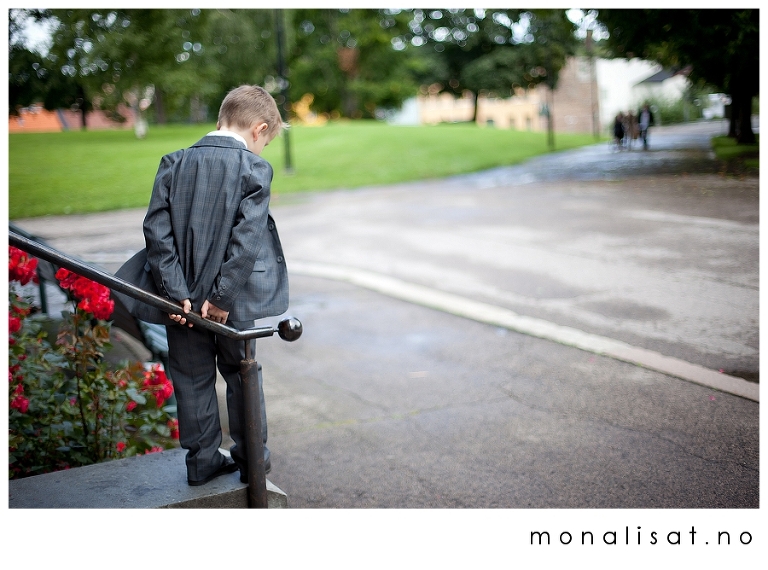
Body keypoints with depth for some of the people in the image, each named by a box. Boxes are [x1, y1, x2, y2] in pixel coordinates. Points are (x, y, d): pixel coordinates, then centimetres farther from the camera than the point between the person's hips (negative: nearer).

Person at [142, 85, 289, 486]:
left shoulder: (173, 164, 1)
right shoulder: (255, 168, -10)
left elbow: (156, 229, -7)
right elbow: (248, 239, -19)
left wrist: (175, 292, -9)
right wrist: (223, 297, -16)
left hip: (183, 298, 3)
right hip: (231, 299, -2)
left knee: (193, 379, 15)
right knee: (242, 376, 15)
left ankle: (201, 460, 25)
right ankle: (251, 459, 26)